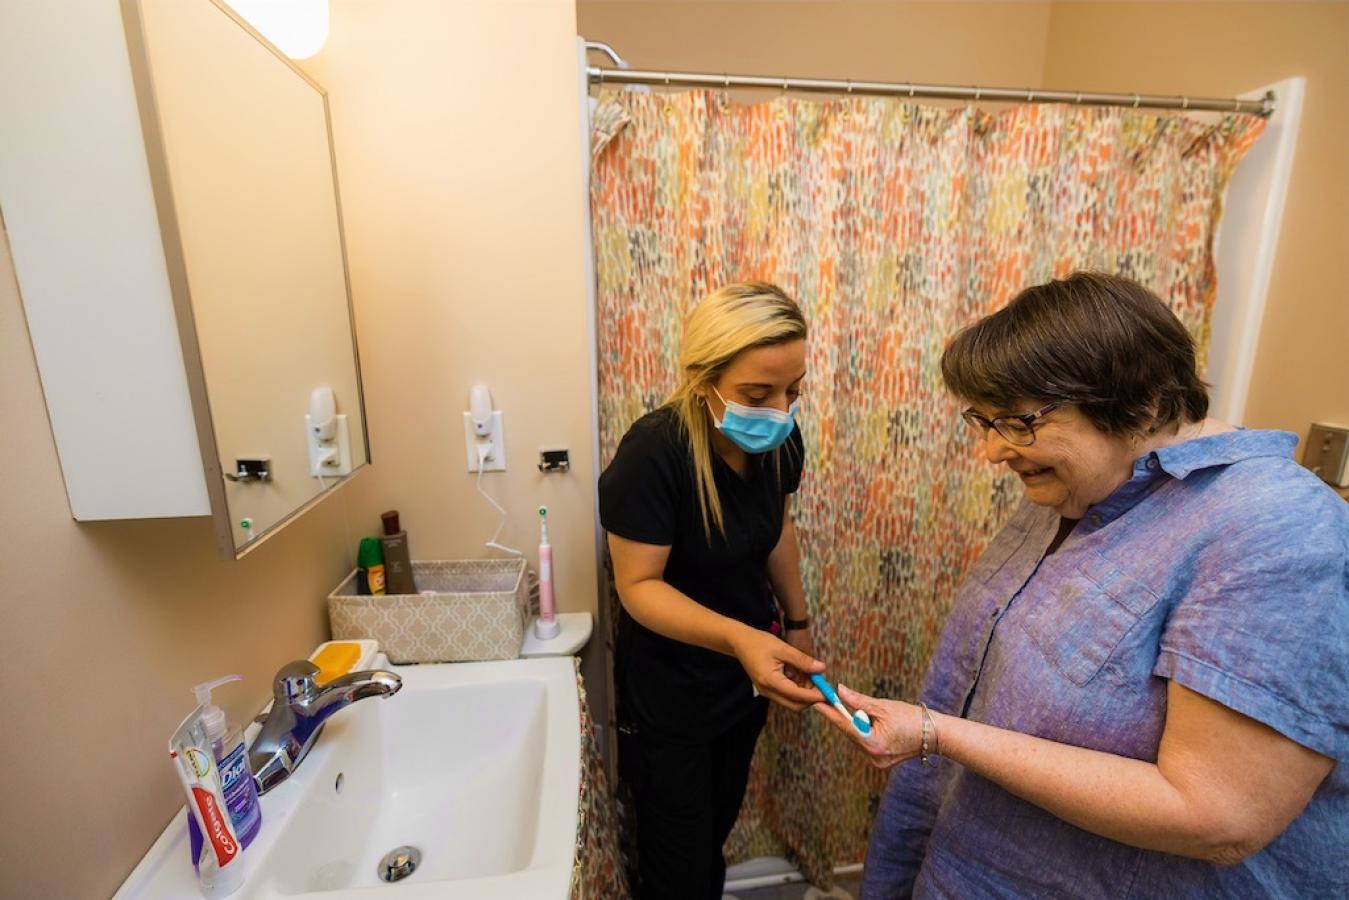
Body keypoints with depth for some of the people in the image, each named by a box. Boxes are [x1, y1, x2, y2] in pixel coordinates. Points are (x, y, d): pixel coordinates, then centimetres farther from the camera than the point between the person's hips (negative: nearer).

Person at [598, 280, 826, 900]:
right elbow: (639, 585, -26)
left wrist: (797, 623, 11)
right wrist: (738, 637, -40)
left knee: (720, 822, 29)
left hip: (748, 673, 6)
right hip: (669, 691, -5)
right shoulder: (654, 452, -31)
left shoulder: (781, 439, -12)